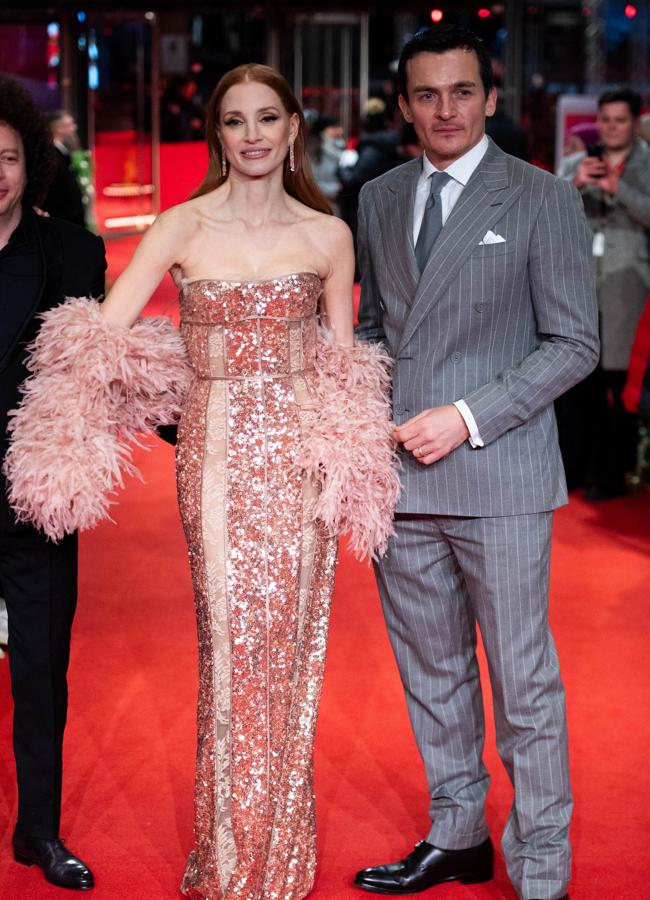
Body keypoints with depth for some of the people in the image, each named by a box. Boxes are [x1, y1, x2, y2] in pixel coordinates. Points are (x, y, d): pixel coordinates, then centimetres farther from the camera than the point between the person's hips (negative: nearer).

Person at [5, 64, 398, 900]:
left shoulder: (328, 235, 5)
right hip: (216, 451, -1)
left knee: (290, 647, 7)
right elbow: (103, 332, -7)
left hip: (301, 451, 2)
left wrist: (344, 466, 0)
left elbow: (344, 363, 10)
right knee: (232, 649, 0)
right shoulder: (181, 228, -1)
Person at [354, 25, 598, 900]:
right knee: (431, 673, 14)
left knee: (524, 684, 0)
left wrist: (468, 418, -13)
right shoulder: (378, 200, 12)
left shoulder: (543, 199, -3)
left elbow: (573, 343, -5)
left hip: (499, 479, -5)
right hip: (399, 475, 5)